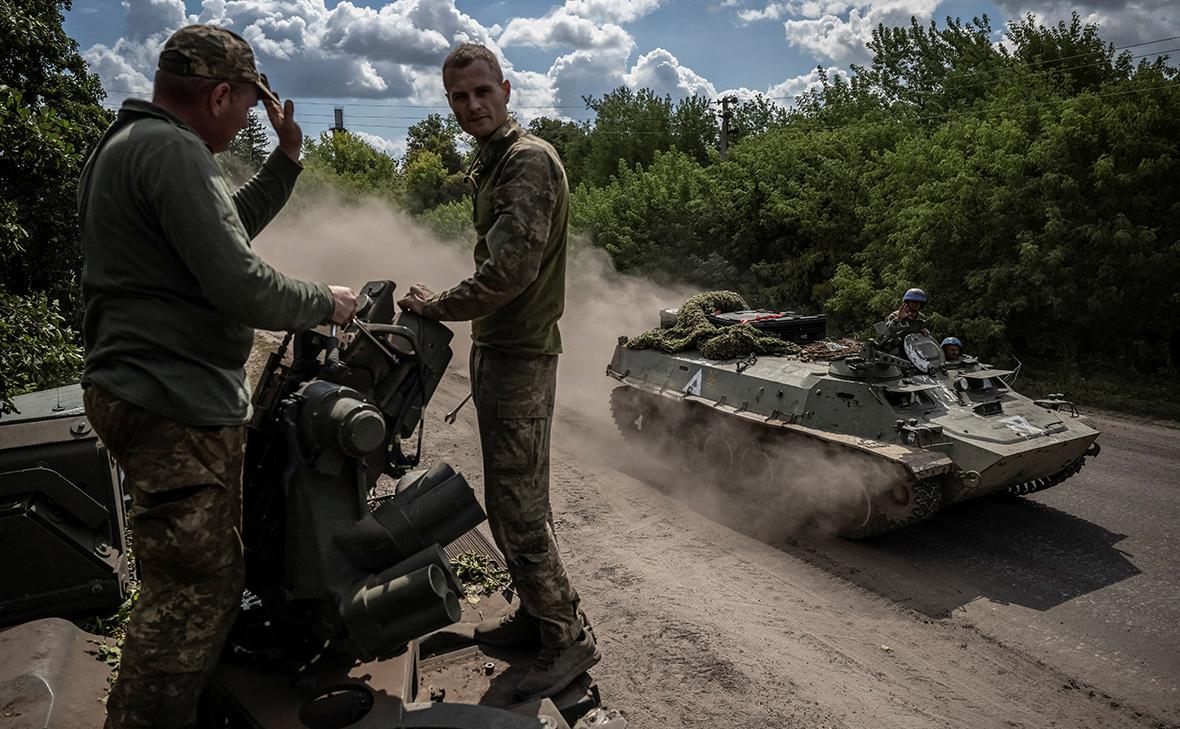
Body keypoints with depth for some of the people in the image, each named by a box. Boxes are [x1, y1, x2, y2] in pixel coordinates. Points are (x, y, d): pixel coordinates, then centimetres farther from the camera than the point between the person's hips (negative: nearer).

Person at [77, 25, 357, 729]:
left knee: (193, 580, 24)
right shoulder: (172, 151, -17)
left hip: (146, 394, 12)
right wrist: (325, 303, -7)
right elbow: (242, 288, -24)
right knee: (196, 591, -4)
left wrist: (287, 157, 18)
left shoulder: (127, 144, 18)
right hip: (180, 406, -12)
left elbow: (231, 224, 26)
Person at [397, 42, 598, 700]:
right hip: (495, 348, 10)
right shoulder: (492, 164, 19)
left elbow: (510, 269, -24)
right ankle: (536, 615, 30)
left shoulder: (530, 160, -14)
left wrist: (438, 306, -10)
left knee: (517, 507, -6)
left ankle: (569, 638, 8)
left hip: (520, 356, -10)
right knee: (514, 498, 16)